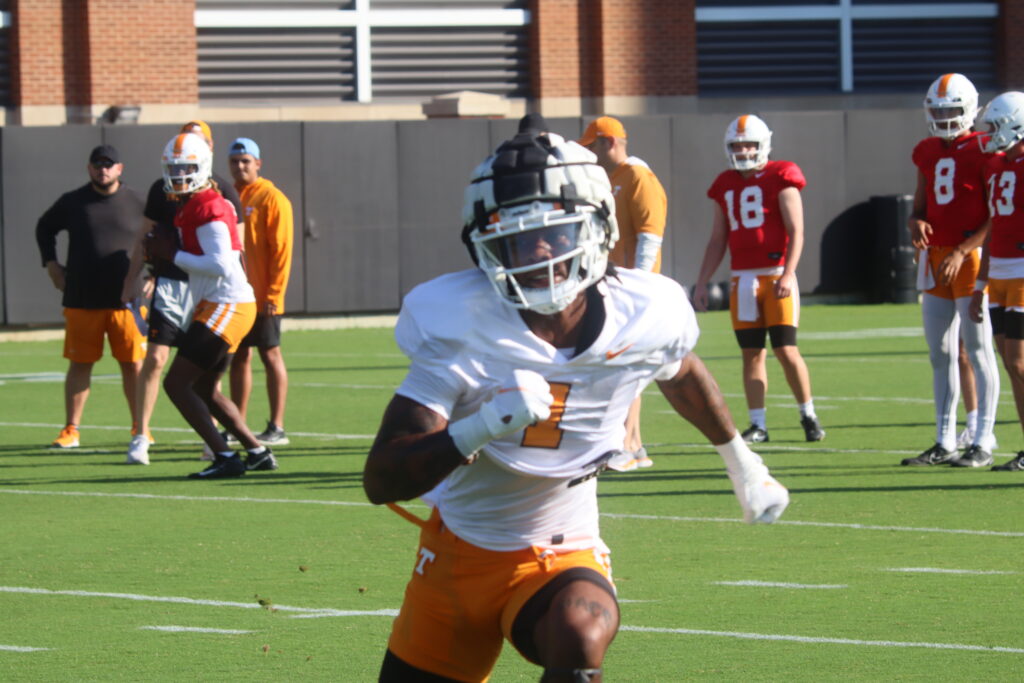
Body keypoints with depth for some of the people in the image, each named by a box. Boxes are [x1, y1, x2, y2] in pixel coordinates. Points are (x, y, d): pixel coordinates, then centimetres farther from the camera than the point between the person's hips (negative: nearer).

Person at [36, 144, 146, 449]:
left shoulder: (135, 203, 3)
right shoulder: (73, 202, 4)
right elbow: (44, 228, 20)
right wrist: (51, 264, 10)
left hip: (127, 299, 0)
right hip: (82, 301, 0)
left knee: (133, 364, 1)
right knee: (80, 364, 4)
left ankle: (139, 427, 12)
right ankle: (71, 430, 11)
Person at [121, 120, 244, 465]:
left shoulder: (222, 191, 4)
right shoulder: (162, 189, 7)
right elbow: (145, 238, 12)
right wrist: (132, 281, 9)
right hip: (168, 284, 0)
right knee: (155, 359, -8)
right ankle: (141, 437, -4)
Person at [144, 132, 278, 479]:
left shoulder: (208, 209, -15)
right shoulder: (190, 207, 17)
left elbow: (220, 265, -24)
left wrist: (173, 254, -17)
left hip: (225, 306, -11)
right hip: (219, 306, 11)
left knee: (176, 383, -11)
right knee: (205, 389, 22)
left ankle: (225, 458, -13)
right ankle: (258, 453, 26)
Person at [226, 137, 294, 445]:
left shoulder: (272, 199, -7)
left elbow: (281, 250, -10)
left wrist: (273, 293, -16)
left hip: (262, 298, -6)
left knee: (270, 355, -2)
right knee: (239, 357, 9)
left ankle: (277, 428, 0)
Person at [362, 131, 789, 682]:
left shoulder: (644, 317, -13)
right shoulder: (463, 327, -21)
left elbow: (682, 375, 15)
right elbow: (381, 481, -25)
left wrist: (742, 464, 30)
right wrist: (481, 427, -42)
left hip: (559, 559, -1)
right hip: (458, 550, 1)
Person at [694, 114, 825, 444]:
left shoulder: (780, 179, -2)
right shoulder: (726, 186, 14)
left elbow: (796, 232, -8)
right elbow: (717, 240, 19)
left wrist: (787, 275, -18)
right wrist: (701, 282, 13)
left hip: (776, 277, -5)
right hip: (742, 279, 5)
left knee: (786, 349, -7)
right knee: (752, 353, 4)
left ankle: (808, 415, 7)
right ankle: (758, 424, 7)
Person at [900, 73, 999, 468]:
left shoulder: (982, 150, -7)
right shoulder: (928, 153, 13)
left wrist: (963, 251, -18)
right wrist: (916, 224, -3)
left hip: (971, 257, -7)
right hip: (936, 257, 7)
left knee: (978, 350, -6)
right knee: (940, 353, 8)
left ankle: (983, 443, -4)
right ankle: (945, 443, 13)